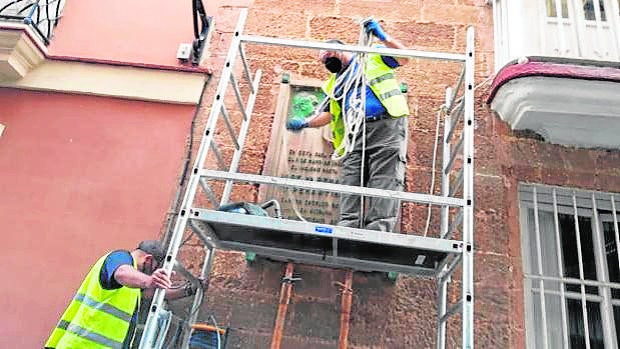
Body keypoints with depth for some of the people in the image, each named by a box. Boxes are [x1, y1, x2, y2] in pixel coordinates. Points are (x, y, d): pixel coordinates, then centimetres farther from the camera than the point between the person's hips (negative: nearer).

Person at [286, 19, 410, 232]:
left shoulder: (374, 55, 16)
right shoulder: (335, 82, 29)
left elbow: (405, 58, 5)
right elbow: (328, 115, 25)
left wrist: (383, 37, -6)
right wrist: (305, 123, 10)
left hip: (386, 124, -5)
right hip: (356, 132, 5)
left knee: (385, 181, -14)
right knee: (350, 181, -8)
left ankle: (379, 229, -19)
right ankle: (347, 229, -13)